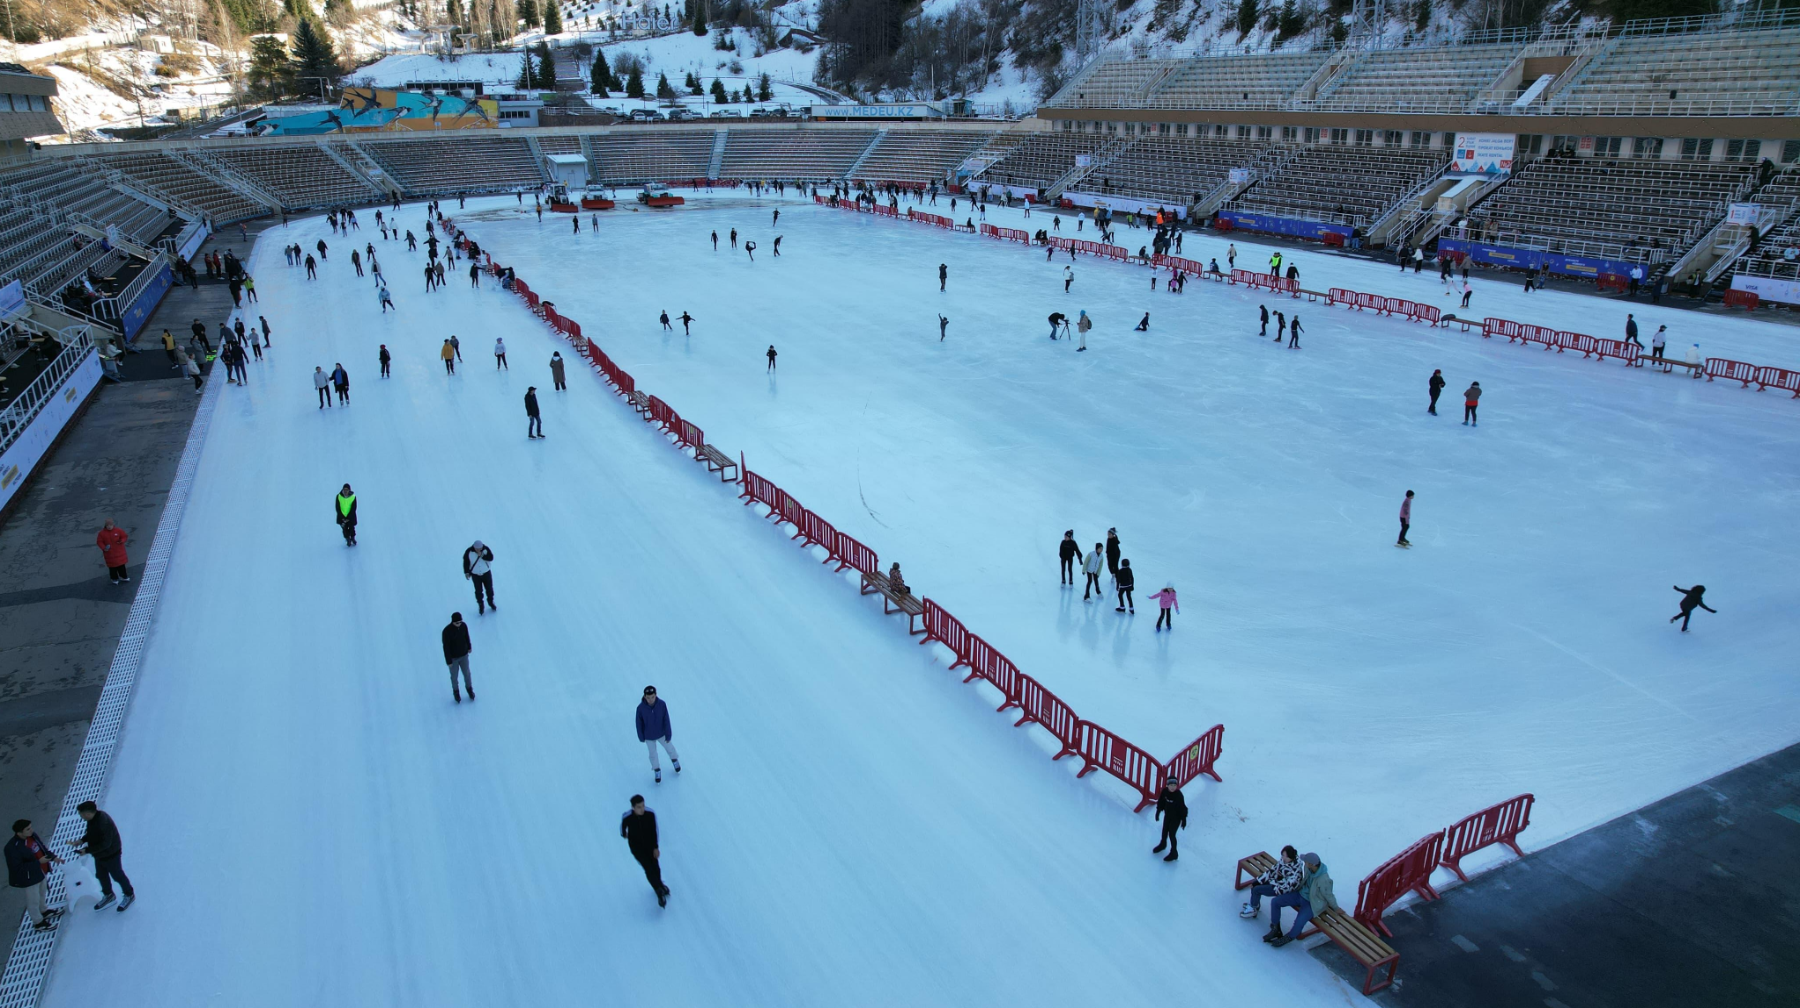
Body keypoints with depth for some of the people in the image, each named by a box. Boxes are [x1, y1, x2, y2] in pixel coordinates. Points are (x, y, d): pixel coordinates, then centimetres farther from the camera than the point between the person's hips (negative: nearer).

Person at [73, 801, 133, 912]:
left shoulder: (103, 823, -37)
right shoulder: (93, 818, -10)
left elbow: (105, 844, -31)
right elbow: (91, 833, 11)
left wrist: (87, 850, -26)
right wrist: (82, 840, -5)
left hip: (110, 856, -9)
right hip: (99, 855, 9)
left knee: (117, 876, 11)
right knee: (101, 875, 24)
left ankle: (129, 896, 31)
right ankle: (108, 895, 46)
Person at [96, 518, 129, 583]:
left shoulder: (118, 530, -7)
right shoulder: (102, 533, -9)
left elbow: (124, 537, 3)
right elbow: (99, 542, -4)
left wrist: (121, 541, -17)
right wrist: (104, 548, -20)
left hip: (119, 552, 1)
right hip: (109, 553, -1)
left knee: (121, 565, 11)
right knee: (112, 566, 5)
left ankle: (123, 576, 27)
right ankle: (114, 578, 20)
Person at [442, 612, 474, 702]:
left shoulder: (464, 625, -19)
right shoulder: (447, 631, -33)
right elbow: (446, 647, -24)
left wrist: (469, 646, 18)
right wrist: (448, 661, -18)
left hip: (464, 655, 3)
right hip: (453, 657, -3)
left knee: (466, 673, 21)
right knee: (454, 676, 19)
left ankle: (469, 688, 49)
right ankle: (456, 692, 47)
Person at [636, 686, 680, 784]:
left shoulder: (662, 704, -29)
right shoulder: (641, 708, -31)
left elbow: (666, 720, -17)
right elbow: (639, 723, -14)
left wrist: (668, 735, -8)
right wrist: (641, 737, -1)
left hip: (661, 733, 1)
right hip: (649, 735, -1)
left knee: (669, 747, 26)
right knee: (653, 754, 21)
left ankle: (674, 759, 59)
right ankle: (657, 770, 49)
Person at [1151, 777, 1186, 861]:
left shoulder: (1179, 795, -29)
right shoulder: (1164, 791, -16)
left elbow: (1182, 807, -21)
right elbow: (1161, 801, 0)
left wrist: (1184, 819, -15)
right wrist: (1158, 812, 8)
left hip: (1176, 818, -5)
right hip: (1167, 815, 5)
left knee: (1171, 834, -3)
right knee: (1164, 831, 23)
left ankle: (1174, 853, 17)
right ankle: (1163, 844, 52)